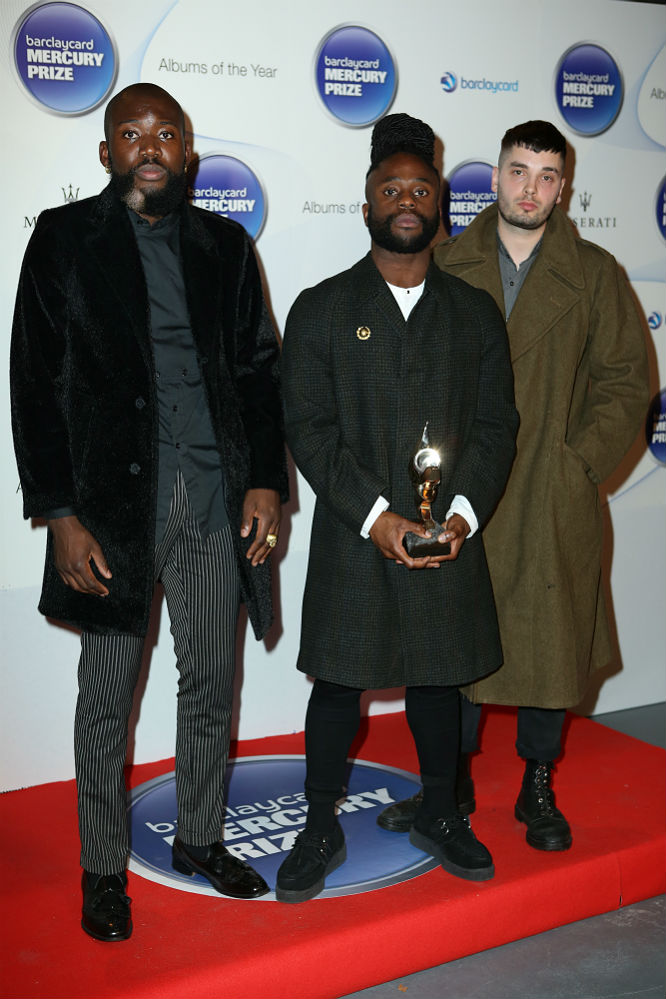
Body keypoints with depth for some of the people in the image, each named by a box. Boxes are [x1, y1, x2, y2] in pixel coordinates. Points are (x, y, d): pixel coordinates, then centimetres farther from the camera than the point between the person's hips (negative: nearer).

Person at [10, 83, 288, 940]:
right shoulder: (64, 238, 1)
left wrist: (265, 481, 1)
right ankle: (103, 869, 24)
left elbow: (258, 367, 11)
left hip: (214, 495, 3)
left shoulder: (223, 244, 10)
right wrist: (60, 516, -9)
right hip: (112, 495, -3)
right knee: (106, 696, 6)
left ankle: (200, 839, 32)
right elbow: (34, 382, -3)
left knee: (210, 684, 13)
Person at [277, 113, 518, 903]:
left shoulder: (475, 312, 9)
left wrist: (463, 512, -11)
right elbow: (308, 428, -6)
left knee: (438, 677, 14)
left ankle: (439, 817, 33)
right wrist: (375, 515, -16)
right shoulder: (321, 309, 1)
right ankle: (321, 829, 23)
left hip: (450, 539, 2)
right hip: (352, 539, -2)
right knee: (338, 682, 5)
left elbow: (496, 423, 5)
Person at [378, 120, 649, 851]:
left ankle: (538, 790, 26)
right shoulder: (446, 266, 5)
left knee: (549, 640, 7)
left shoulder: (594, 275, 4)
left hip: (554, 503, 0)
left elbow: (625, 382, 3)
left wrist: (578, 463, -7)